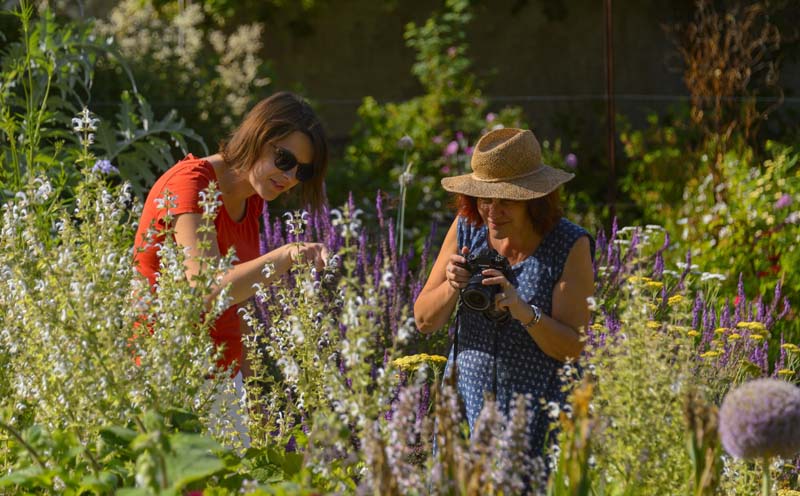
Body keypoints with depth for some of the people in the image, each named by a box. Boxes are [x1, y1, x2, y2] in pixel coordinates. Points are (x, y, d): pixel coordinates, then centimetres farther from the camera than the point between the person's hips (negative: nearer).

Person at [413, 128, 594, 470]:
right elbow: (424, 321, 1)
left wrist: (523, 310, -29)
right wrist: (451, 288, -19)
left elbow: (574, 348, -13)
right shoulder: (467, 228, -1)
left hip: (537, 413, -3)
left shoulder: (571, 246, -12)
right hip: (465, 399, 3)